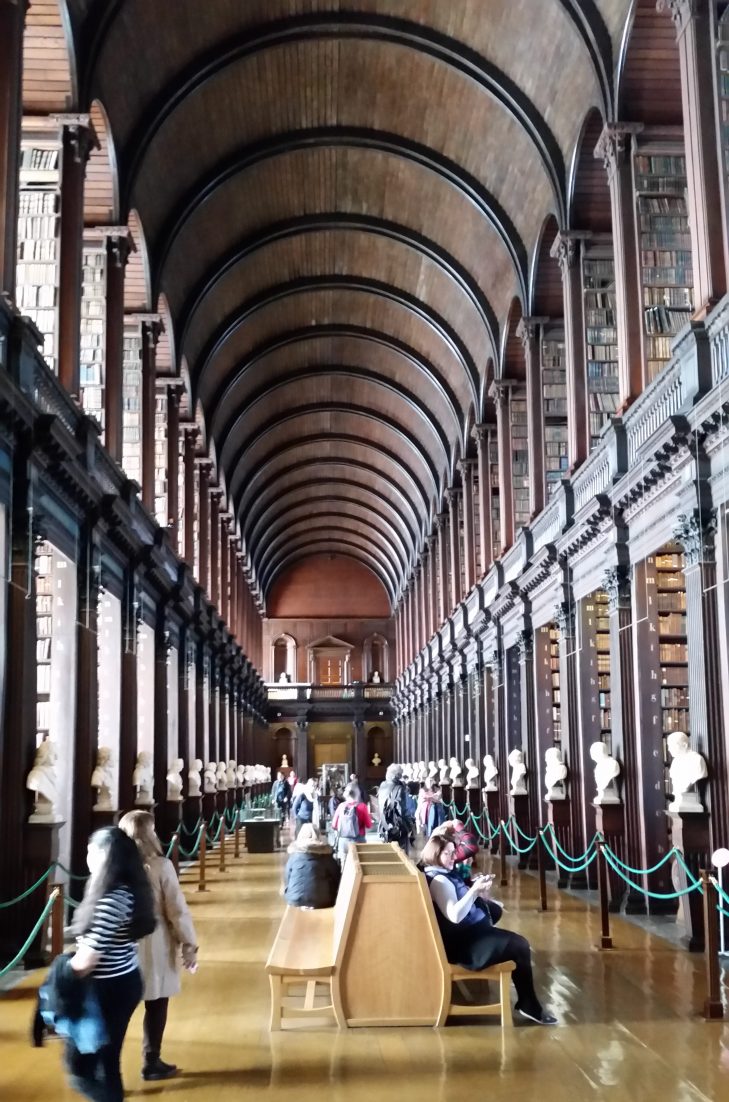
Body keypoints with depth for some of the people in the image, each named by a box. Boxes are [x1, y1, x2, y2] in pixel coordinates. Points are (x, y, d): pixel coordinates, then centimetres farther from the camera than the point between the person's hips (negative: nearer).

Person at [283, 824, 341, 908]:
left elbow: (286, 878, 8)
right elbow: (336, 878, 4)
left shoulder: (294, 855, 2)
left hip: (295, 900, 1)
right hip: (320, 902, -1)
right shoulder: (326, 855, 0)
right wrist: (331, 899, 17)